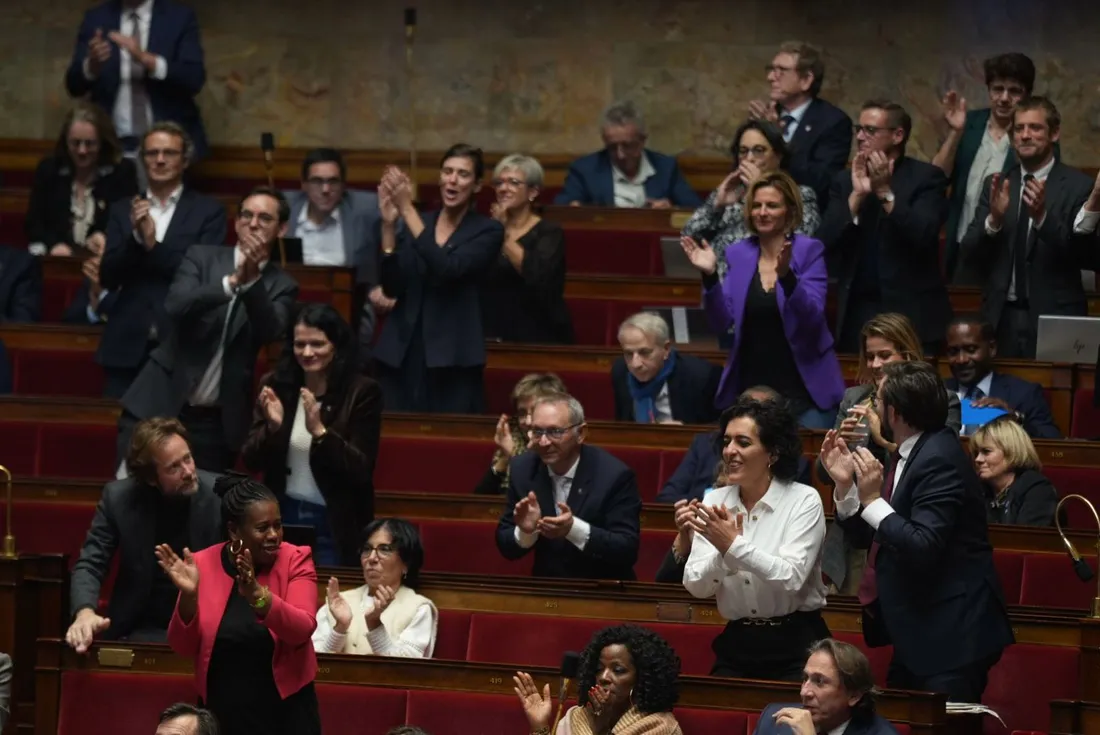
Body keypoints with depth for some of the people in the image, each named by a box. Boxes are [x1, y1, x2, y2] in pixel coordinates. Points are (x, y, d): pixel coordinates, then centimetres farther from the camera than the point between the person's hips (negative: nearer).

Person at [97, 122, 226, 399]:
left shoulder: (208, 210, 5)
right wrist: (135, 237, -11)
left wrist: (153, 244, -14)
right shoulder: (122, 211, 13)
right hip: (127, 347, 3)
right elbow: (108, 278, 5)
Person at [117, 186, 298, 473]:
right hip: (160, 405, 0)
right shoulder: (201, 257, 5)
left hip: (215, 422, 0)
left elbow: (269, 332, -14)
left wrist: (253, 279, -27)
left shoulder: (281, 286, 5)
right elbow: (175, 305, -14)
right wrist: (233, 281, -25)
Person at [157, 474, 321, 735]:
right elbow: (184, 648, -4)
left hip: (286, 710, -1)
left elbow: (302, 630, -20)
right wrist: (188, 595, -20)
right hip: (222, 712, 1)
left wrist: (257, 595, -34)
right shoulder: (202, 564, -3)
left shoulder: (295, 559, -6)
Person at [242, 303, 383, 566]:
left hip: (334, 525, -3)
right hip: (282, 517, 3)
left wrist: (319, 431, -25)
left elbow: (361, 471, -13)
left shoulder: (362, 392, -8)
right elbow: (251, 461, 0)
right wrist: (272, 427, -19)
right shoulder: (274, 386, 0)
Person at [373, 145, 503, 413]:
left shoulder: (488, 231, 0)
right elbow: (392, 287, 2)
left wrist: (407, 210, -20)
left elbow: (448, 269, -18)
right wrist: (389, 224, -9)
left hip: (452, 358, -4)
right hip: (402, 352, 4)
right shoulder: (417, 223, 11)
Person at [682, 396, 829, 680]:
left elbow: (791, 578, -17)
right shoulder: (714, 502, 6)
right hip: (736, 644, 3)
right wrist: (723, 550, -19)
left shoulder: (804, 500, -5)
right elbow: (696, 587, -1)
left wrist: (734, 545, -25)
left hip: (795, 647, -3)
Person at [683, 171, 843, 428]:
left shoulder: (809, 251, -5)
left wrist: (786, 275, -31)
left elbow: (812, 318, -16)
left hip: (805, 387, -3)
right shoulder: (738, 253, 5)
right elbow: (722, 323, 1)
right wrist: (710, 276, -14)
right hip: (750, 386, 3)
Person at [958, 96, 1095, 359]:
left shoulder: (1078, 187, -3)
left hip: (1054, 319, -3)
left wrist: (1043, 217, -24)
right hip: (1001, 318, 3)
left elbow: (1089, 256, -12)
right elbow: (968, 256, 5)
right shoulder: (996, 185, 9)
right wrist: (994, 219, -15)